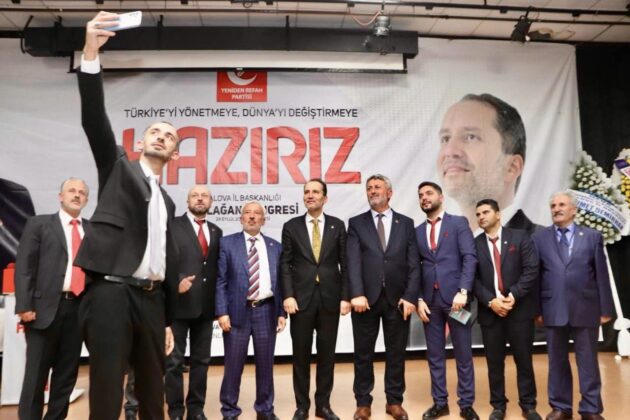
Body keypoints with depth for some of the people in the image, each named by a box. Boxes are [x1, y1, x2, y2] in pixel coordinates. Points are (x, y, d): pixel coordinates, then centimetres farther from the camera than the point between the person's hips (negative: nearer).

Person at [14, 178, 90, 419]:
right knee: (36, 373, 4)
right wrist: (24, 306, -11)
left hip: (79, 307, 3)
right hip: (46, 306, -3)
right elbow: (24, 266, -2)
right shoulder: (38, 224, 5)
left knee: (67, 372, 10)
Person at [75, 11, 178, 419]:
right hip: (110, 291, -5)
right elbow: (94, 119, -9)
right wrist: (91, 54, -22)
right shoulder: (117, 166, 9)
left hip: (150, 298, 5)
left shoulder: (167, 202, 20)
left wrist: (168, 321, 17)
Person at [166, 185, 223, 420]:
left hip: (206, 305, 5)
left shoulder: (216, 232, 12)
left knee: (201, 359, 12)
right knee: (174, 360, 5)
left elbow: (216, 267, 13)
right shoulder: (172, 226, -2)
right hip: (179, 303, -4)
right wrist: (177, 281, -24)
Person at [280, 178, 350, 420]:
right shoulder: (291, 226, 4)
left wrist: (345, 297, -2)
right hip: (301, 298, 0)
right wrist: (288, 295, -9)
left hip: (330, 298, 1)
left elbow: (344, 264, 4)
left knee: (327, 354, 9)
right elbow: (285, 265, 1)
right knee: (301, 355, 8)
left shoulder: (337, 225, 5)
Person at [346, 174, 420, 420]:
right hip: (367, 298, -1)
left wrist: (410, 297, -7)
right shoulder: (356, 223, 4)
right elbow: (353, 262, -6)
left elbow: (413, 264, 2)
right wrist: (357, 294, -17)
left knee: (396, 353, 11)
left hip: (397, 299, 1)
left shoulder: (406, 223, 8)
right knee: (363, 354, 8)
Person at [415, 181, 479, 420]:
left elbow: (470, 258, -7)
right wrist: (419, 299, -1)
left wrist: (463, 291, -17)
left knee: (463, 354, 5)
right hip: (430, 300, 3)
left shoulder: (458, 223, 2)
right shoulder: (418, 232, 13)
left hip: (455, 297, -3)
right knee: (435, 354, 9)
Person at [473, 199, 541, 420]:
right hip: (489, 311, 1)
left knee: (524, 360, 9)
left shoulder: (519, 237, 1)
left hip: (519, 309, -1)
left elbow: (531, 269, -6)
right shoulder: (475, 244, 4)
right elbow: (473, 278, -1)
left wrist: (513, 296, -14)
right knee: (494, 362, 8)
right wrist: (490, 301, -14)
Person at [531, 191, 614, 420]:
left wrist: (605, 308, 0)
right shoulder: (539, 238, 3)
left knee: (588, 361, 9)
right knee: (557, 360, 11)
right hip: (554, 309, 1)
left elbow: (601, 274, 3)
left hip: (586, 309, 0)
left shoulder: (593, 236, 4)